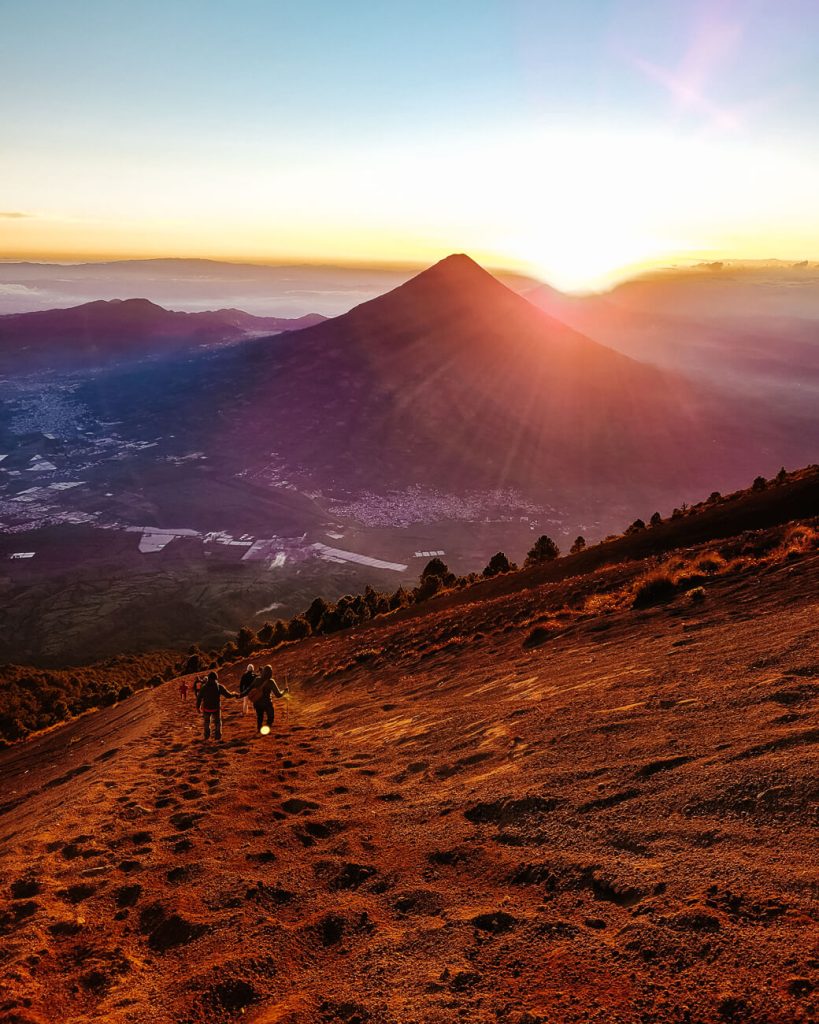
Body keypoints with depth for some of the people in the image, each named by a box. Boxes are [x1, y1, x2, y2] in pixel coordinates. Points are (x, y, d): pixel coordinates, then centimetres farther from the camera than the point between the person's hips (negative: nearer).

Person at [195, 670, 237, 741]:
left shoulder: (204, 687, -5)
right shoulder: (219, 687, -10)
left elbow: (199, 697, -2)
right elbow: (228, 694, -7)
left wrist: (198, 706, 11)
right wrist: (235, 694, 13)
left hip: (206, 708, 1)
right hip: (216, 708, -1)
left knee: (207, 722, 24)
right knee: (217, 722, 17)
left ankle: (207, 735, 27)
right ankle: (217, 735, 8)